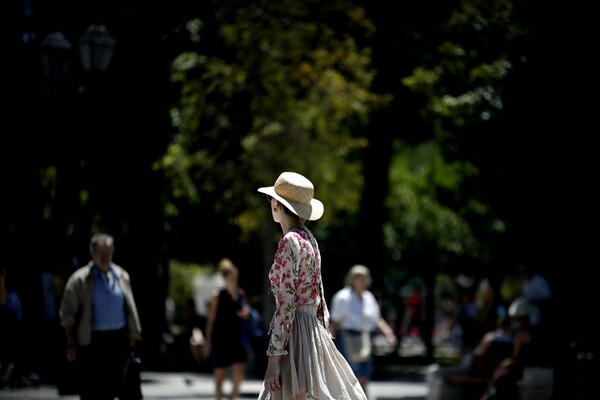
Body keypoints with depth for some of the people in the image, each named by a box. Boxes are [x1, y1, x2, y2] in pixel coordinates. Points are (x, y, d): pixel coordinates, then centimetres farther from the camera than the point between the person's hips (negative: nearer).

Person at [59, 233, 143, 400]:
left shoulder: (122, 276, 8)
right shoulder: (79, 280, -3)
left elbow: (130, 309, 14)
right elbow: (67, 314, 0)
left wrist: (134, 336, 9)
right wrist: (71, 344, -3)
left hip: (120, 339, 3)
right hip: (93, 342, -3)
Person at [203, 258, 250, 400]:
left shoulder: (241, 294, 5)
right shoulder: (218, 296, -7)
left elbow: (245, 312, 19)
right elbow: (211, 319, -5)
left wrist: (245, 312, -6)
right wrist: (207, 341, -6)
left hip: (237, 338, 4)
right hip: (221, 339, -4)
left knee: (240, 372, -5)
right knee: (220, 374, 4)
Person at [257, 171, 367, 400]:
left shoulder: (290, 242, -13)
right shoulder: (309, 239, 13)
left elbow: (286, 303, -17)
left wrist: (273, 357, -18)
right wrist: (324, 335, 22)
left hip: (294, 335, -9)